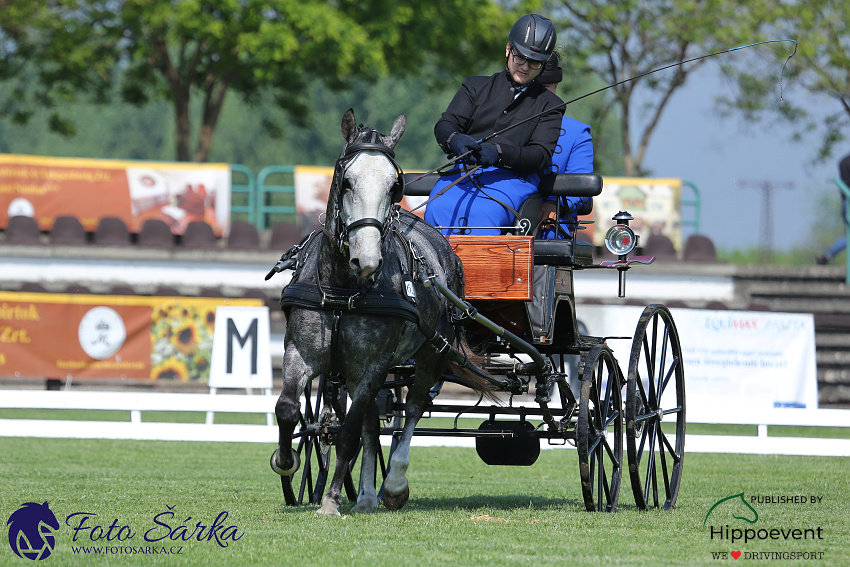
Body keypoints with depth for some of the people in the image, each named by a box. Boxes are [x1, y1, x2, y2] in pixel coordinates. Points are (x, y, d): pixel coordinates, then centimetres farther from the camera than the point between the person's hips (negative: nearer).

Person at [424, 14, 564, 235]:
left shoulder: (549, 105, 17)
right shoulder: (476, 87, 24)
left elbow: (541, 155, 1)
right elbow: (445, 125, 10)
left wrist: (498, 152, -19)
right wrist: (454, 140, -17)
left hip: (512, 178, -2)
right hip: (462, 172, 2)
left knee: (482, 213, -37)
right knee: (437, 210, -33)